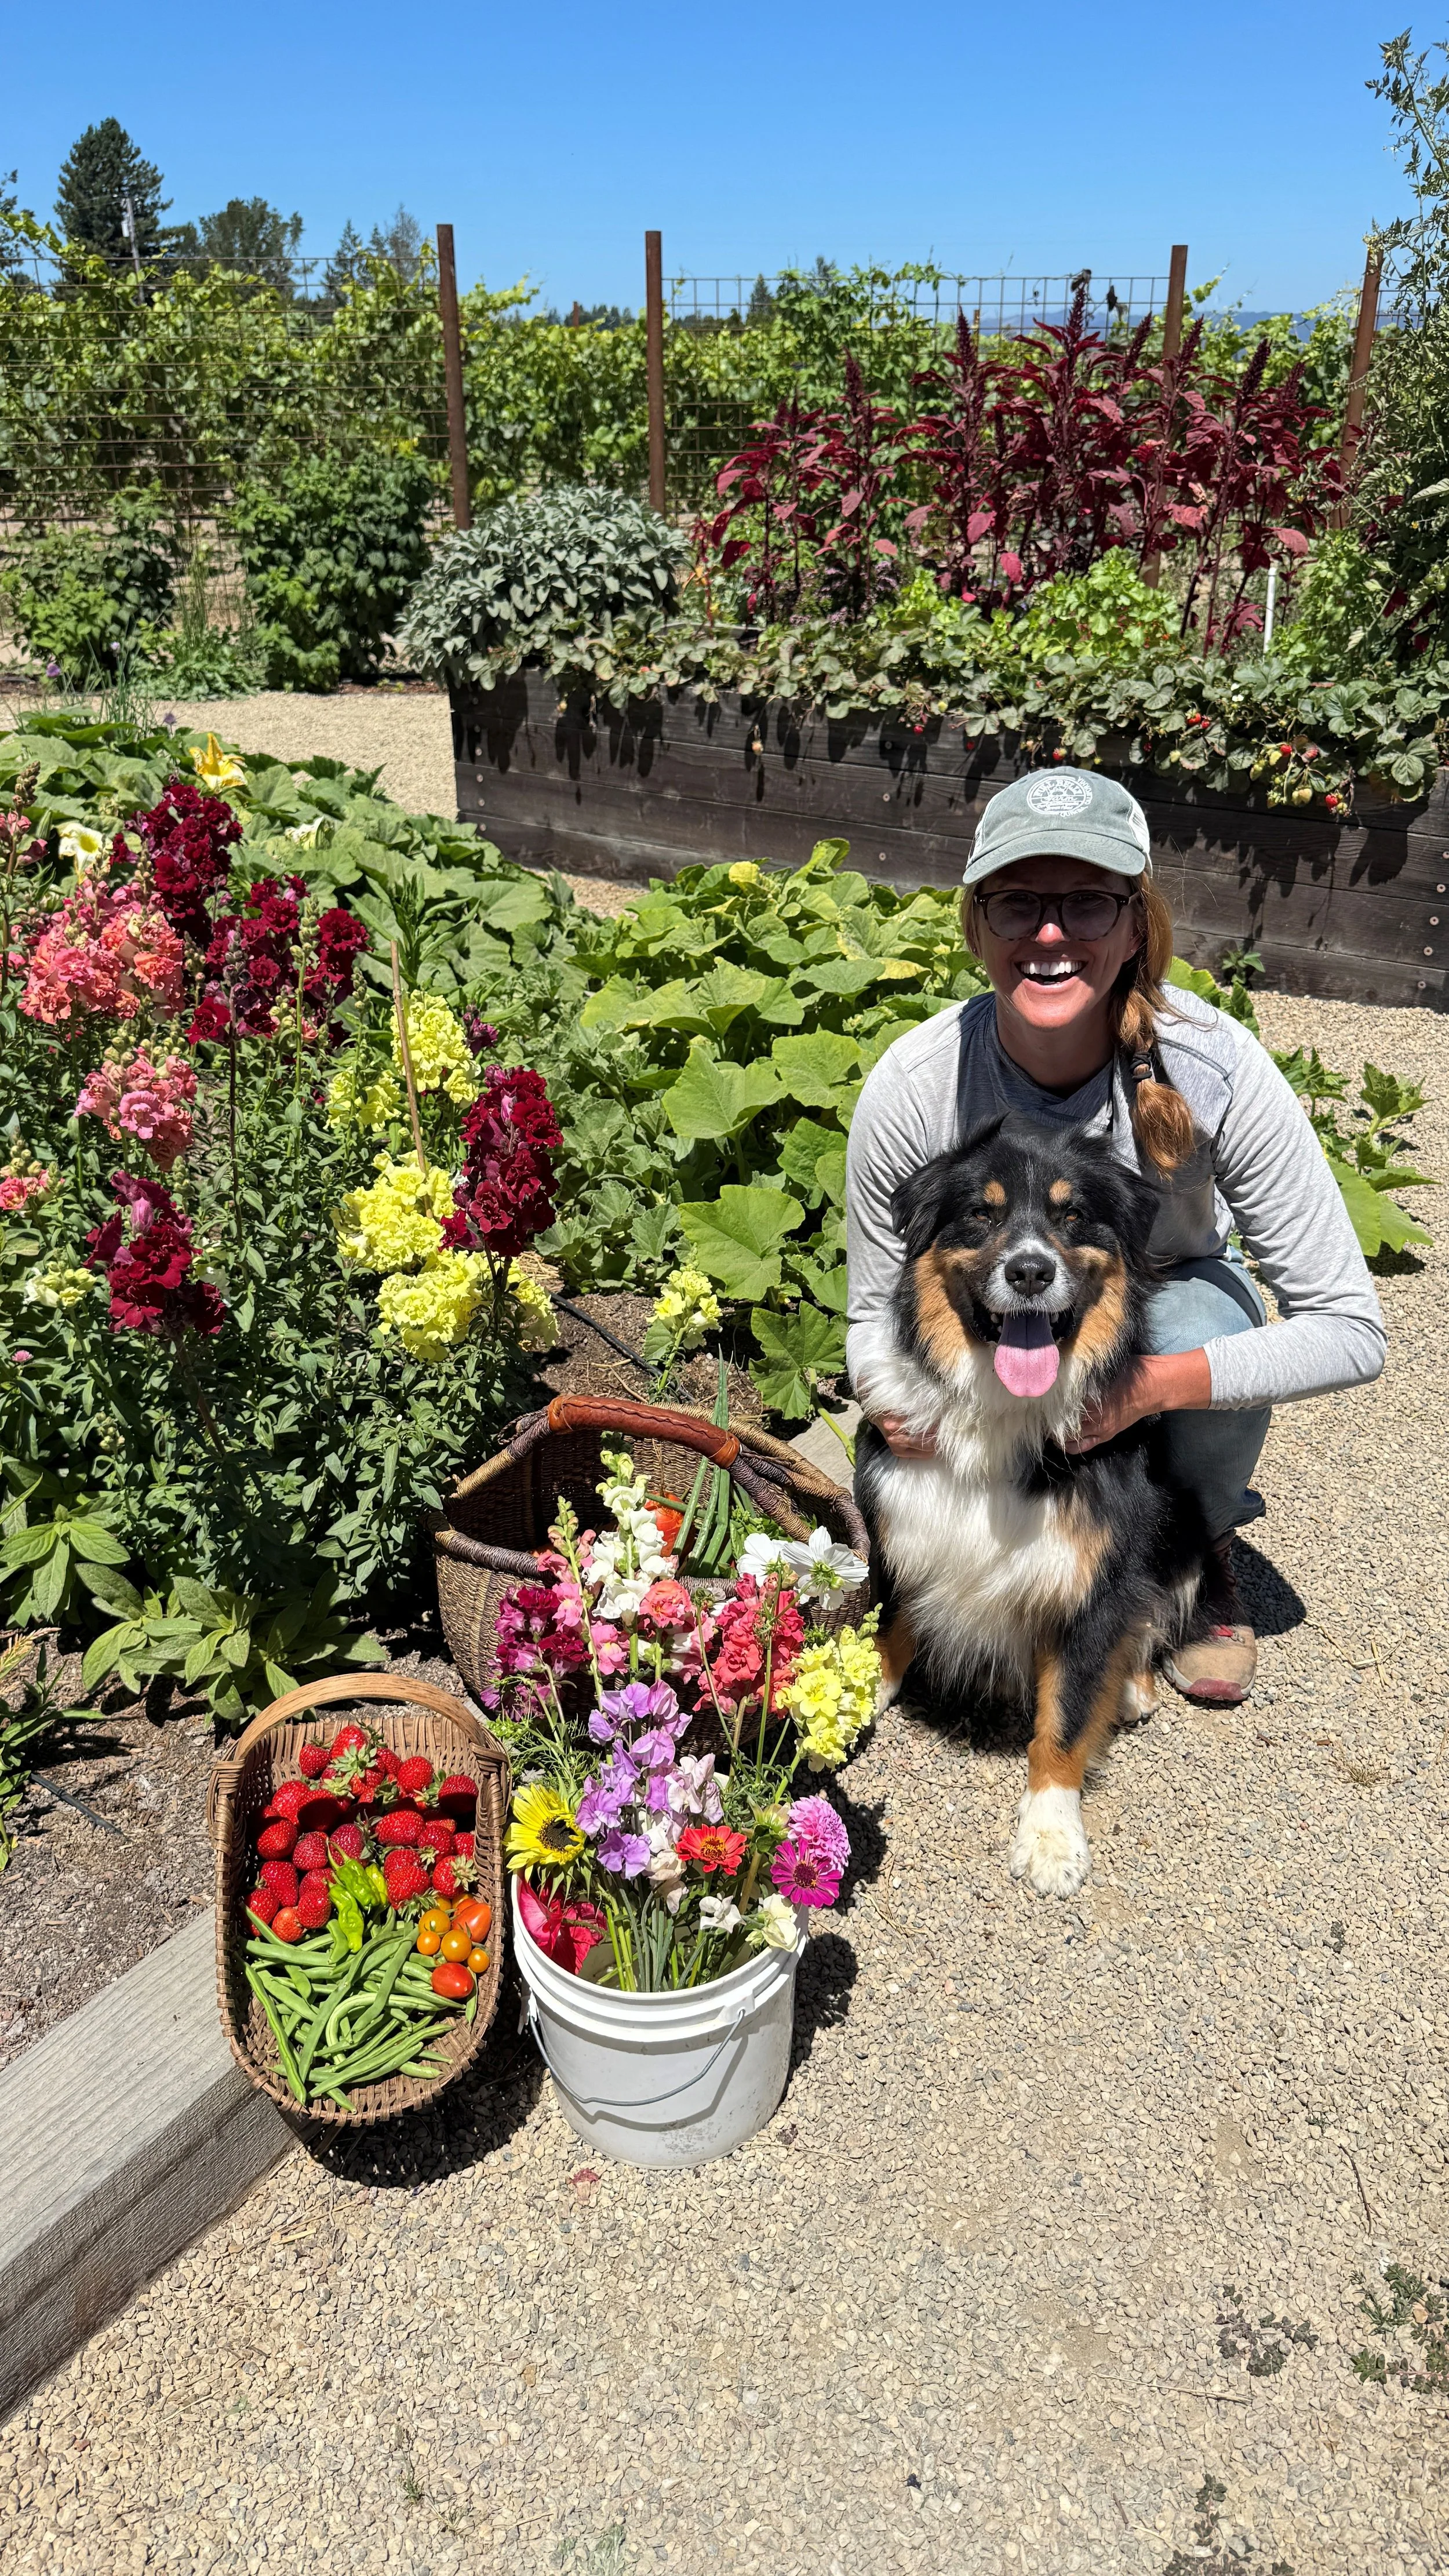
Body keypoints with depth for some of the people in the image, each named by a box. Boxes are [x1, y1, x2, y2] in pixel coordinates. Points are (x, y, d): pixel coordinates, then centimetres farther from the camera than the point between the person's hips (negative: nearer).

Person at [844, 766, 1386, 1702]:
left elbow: (1350, 1329, -26)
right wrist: (900, 1402, -36)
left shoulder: (1215, 1068, -31)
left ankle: (1202, 1551, -2)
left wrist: (1152, 1387, -39)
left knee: (1206, 1317, -35)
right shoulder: (911, 1089, -28)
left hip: (1173, 1291, 0)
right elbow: (877, 1315, -13)